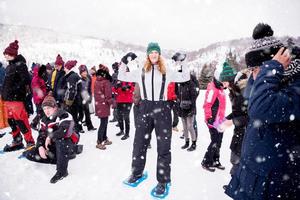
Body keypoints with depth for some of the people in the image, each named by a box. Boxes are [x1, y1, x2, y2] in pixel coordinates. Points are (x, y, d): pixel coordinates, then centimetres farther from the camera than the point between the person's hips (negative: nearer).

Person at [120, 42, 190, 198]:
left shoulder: (167, 72, 5)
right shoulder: (141, 72, 8)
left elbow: (185, 77, 9)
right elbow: (121, 77, 14)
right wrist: (125, 62, 3)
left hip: (162, 109, -1)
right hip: (145, 109, 2)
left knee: (163, 147, 3)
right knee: (139, 143, 10)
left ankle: (163, 182, 18)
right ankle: (137, 174, 32)